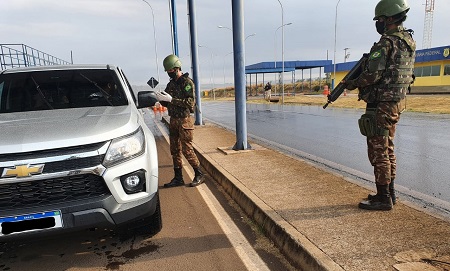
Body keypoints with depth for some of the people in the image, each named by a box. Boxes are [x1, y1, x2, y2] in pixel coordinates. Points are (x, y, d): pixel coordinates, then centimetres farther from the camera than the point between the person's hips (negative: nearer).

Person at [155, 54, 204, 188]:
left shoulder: (187, 82, -9)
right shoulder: (171, 84, 14)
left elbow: (189, 102, -19)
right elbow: (167, 104, 17)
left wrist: (171, 99, -23)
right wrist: (161, 99, -5)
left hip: (184, 120, -8)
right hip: (173, 120, 8)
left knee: (187, 150, -5)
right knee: (174, 150, 9)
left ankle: (199, 174, 11)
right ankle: (178, 178, 18)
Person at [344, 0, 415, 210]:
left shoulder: (386, 43, -16)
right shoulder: (409, 43, 13)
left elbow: (373, 75, -23)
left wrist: (354, 83, -6)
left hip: (380, 105, -10)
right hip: (396, 103, 10)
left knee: (378, 151, -3)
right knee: (387, 149, 17)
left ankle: (383, 198, 5)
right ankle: (389, 192, 26)